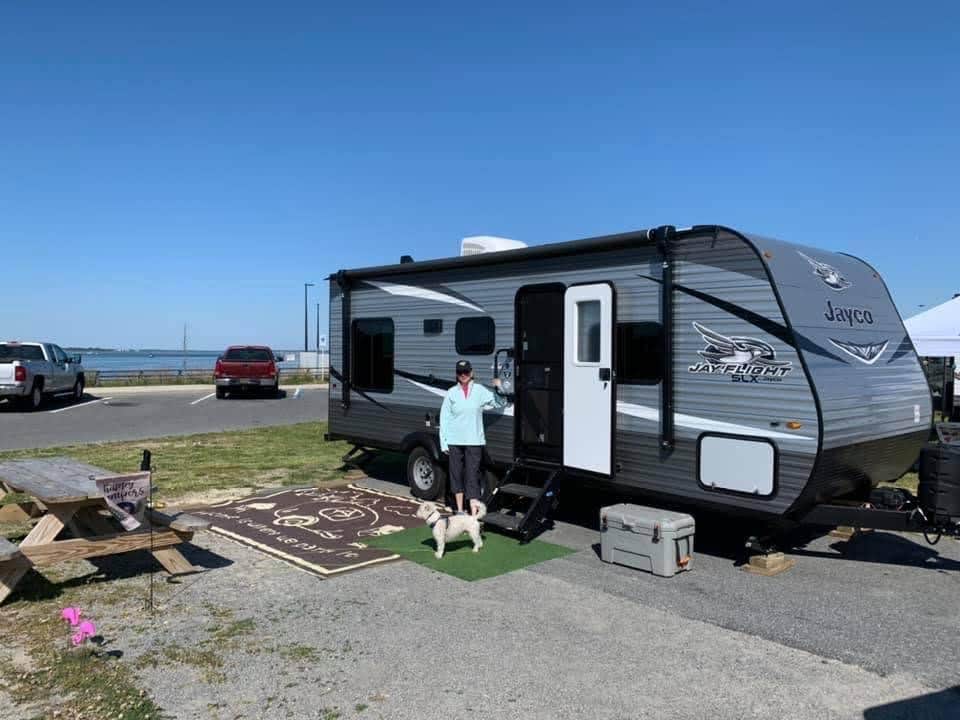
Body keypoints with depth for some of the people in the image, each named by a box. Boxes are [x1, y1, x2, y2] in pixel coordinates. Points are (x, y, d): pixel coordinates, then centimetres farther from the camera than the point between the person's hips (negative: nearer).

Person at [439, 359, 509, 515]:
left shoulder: (480, 390, 3)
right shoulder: (451, 393, 3)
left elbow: (500, 403, 8)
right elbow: (444, 418, 5)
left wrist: (499, 389, -11)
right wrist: (444, 442, 1)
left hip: (474, 440, -1)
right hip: (455, 441, 1)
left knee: (472, 475, -4)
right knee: (456, 474, 9)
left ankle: (474, 513, -7)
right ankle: (459, 510, 24)